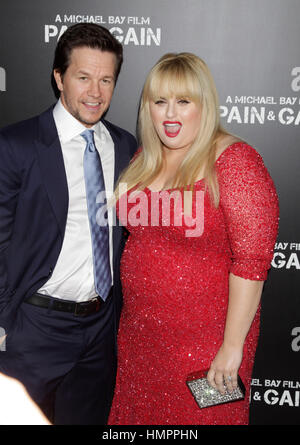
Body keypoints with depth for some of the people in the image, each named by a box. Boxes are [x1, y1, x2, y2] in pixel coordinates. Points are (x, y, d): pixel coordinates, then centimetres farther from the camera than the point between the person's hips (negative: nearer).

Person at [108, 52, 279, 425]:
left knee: (199, 415, 13)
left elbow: (252, 259, -20)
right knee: (140, 412, 21)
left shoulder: (233, 161, -16)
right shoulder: (145, 158, 4)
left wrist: (232, 346, -19)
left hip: (204, 339, -6)